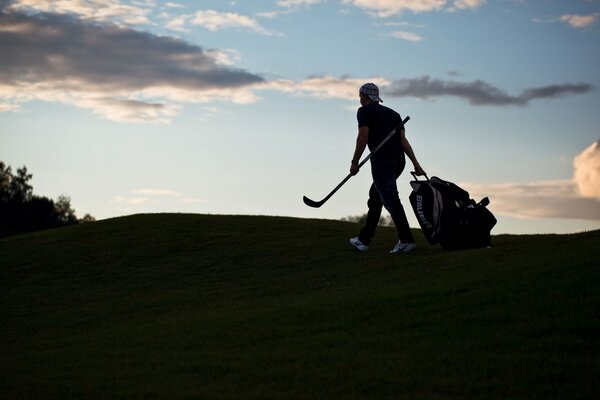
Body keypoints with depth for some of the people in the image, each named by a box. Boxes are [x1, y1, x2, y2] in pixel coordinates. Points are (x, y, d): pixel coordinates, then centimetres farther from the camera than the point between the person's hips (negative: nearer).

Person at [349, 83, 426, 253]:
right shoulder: (392, 113, 24)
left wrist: (355, 162, -5)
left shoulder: (364, 111, 5)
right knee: (375, 196, 17)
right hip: (399, 161, 8)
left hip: (382, 161, -8)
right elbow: (403, 139, 16)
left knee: (391, 200, -11)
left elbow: (363, 136, -8)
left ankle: (406, 240, -20)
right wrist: (416, 164, 10)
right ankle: (364, 240, 21)